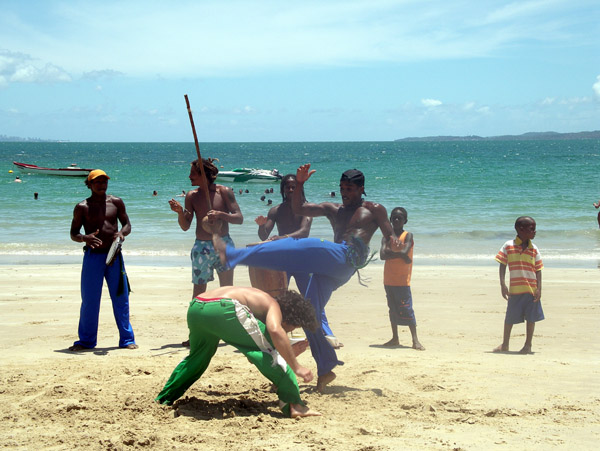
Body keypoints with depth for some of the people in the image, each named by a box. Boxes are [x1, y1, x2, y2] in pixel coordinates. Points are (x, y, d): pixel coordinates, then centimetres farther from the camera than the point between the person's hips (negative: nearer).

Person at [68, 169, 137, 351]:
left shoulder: (116, 203, 7)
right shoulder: (82, 207, 1)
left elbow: (127, 224, 11)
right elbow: (73, 234, 2)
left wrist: (122, 232, -12)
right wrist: (85, 238, -20)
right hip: (93, 256, -2)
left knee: (121, 298, 3)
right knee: (89, 300, 0)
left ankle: (127, 339, 12)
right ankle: (86, 340, 13)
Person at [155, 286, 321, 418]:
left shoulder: (260, 300, 35)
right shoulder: (274, 306, 12)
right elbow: (275, 330, -14)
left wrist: (289, 353, 33)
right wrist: (296, 367, -11)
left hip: (195, 309, 9)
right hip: (222, 309, -9)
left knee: (197, 357, 36)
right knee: (272, 354, 2)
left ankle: (163, 400, 45)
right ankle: (294, 405, -6)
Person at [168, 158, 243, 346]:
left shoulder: (224, 192, -1)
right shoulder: (191, 196, 5)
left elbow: (239, 218, -4)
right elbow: (185, 226, 4)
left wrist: (221, 214, -20)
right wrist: (180, 212, -14)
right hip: (201, 247, 2)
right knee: (198, 290, 1)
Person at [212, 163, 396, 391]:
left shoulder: (374, 209, 16)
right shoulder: (333, 209, 29)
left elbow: (390, 237, 9)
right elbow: (299, 208, 21)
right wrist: (299, 184, 6)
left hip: (348, 257, -7)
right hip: (329, 268, 7)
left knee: (301, 248, -23)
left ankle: (232, 255, -24)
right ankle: (326, 369, 4)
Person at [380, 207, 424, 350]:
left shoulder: (408, 236, -2)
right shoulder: (386, 237, 8)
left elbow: (404, 251, -19)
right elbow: (382, 255, -8)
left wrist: (391, 252, -10)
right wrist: (399, 254, -14)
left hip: (402, 280, -5)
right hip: (389, 279, 5)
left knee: (406, 309, -9)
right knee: (393, 309, 12)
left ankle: (415, 340, -8)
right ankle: (395, 338, 21)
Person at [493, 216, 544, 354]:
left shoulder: (534, 249, 3)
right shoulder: (509, 246, -1)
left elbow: (538, 270, 3)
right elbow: (502, 265, 1)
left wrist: (539, 289, -6)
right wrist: (503, 285, -7)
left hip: (532, 289, 1)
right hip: (515, 290, -1)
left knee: (531, 318, 3)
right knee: (509, 318, 8)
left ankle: (528, 345, 17)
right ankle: (505, 344, 24)